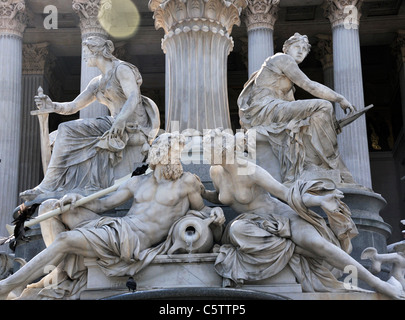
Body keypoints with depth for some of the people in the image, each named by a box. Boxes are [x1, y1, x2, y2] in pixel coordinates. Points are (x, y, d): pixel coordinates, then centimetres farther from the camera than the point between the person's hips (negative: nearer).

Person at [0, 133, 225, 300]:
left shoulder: (187, 181, 6)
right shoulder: (138, 182, 16)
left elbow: (201, 209, 15)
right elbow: (103, 204, 14)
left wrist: (216, 214, -8)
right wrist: (77, 199, -4)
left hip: (133, 240, -7)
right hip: (115, 226, 7)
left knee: (65, 239, -25)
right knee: (49, 207, 3)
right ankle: (62, 270, -9)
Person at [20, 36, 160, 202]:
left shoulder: (122, 69, -6)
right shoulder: (97, 83, 19)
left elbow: (134, 97, -22)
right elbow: (73, 107, 17)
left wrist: (120, 120, -38)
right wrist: (52, 106, -4)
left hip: (134, 128, -7)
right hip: (114, 127, 7)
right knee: (67, 130, -10)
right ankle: (49, 188, -14)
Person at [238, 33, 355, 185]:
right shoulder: (283, 59, 1)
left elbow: (291, 104, 24)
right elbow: (309, 86, -7)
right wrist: (340, 99, -1)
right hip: (264, 109, -10)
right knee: (322, 107, -14)